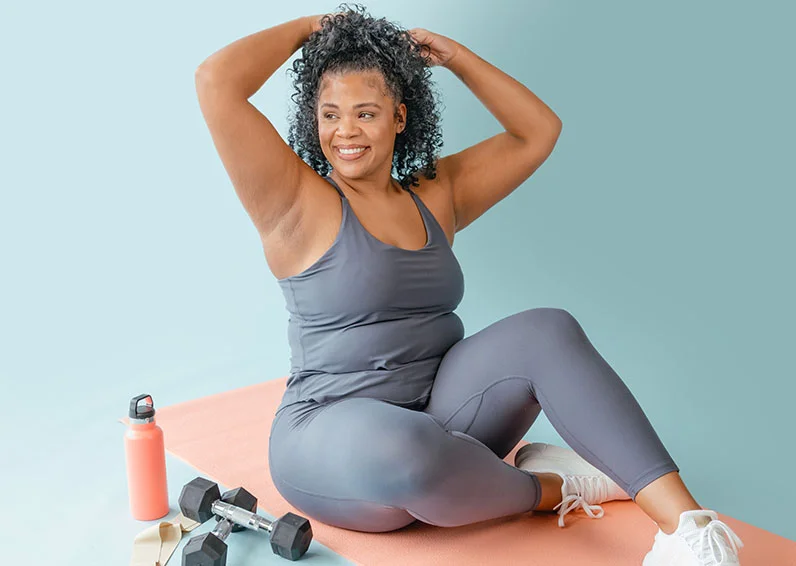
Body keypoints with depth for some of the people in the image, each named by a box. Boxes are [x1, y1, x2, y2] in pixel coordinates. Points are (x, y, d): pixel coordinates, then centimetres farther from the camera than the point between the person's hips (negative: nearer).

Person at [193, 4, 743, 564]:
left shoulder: (437, 193, 13)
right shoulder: (297, 202, -5)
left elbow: (538, 132, 16)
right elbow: (216, 81, -16)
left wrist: (455, 55, 10)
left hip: (435, 421, 5)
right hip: (332, 436, -5)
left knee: (547, 331, -19)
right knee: (405, 448, -40)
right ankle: (549, 488, -9)